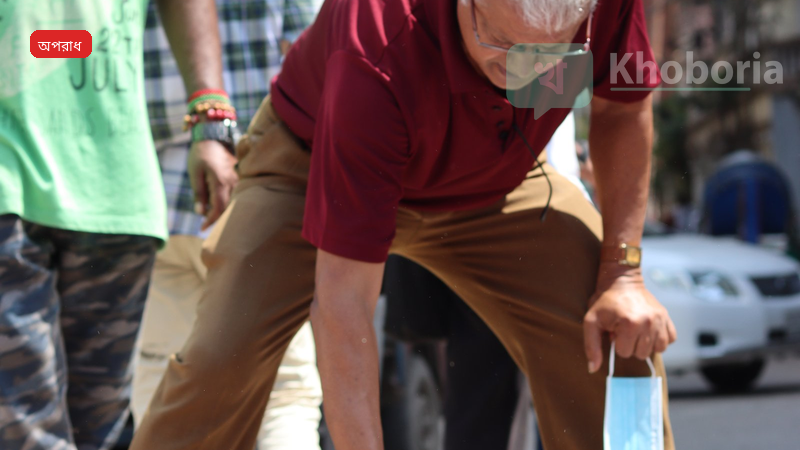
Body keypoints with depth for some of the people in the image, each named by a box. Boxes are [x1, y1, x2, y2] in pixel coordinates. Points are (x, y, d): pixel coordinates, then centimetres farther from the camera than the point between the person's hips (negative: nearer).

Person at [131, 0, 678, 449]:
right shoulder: (378, 57, -44)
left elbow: (622, 108, -7)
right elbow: (342, 300, -42)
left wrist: (622, 271, -15)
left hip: (491, 181, 4)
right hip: (315, 168, -4)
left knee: (623, 338, -12)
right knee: (225, 358, -24)